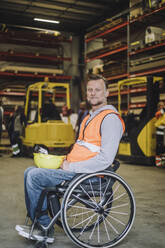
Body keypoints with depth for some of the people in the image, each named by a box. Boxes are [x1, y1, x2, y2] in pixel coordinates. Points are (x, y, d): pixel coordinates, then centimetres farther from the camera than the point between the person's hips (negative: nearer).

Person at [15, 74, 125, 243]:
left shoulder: (110, 118, -14)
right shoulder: (89, 117, 19)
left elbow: (105, 159, -23)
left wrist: (71, 167, -18)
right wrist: (67, 160, 7)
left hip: (87, 174, -10)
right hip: (73, 168, 10)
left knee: (34, 176, -17)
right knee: (30, 171, 7)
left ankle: (45, 230, -4)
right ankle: (35, 223, 5)